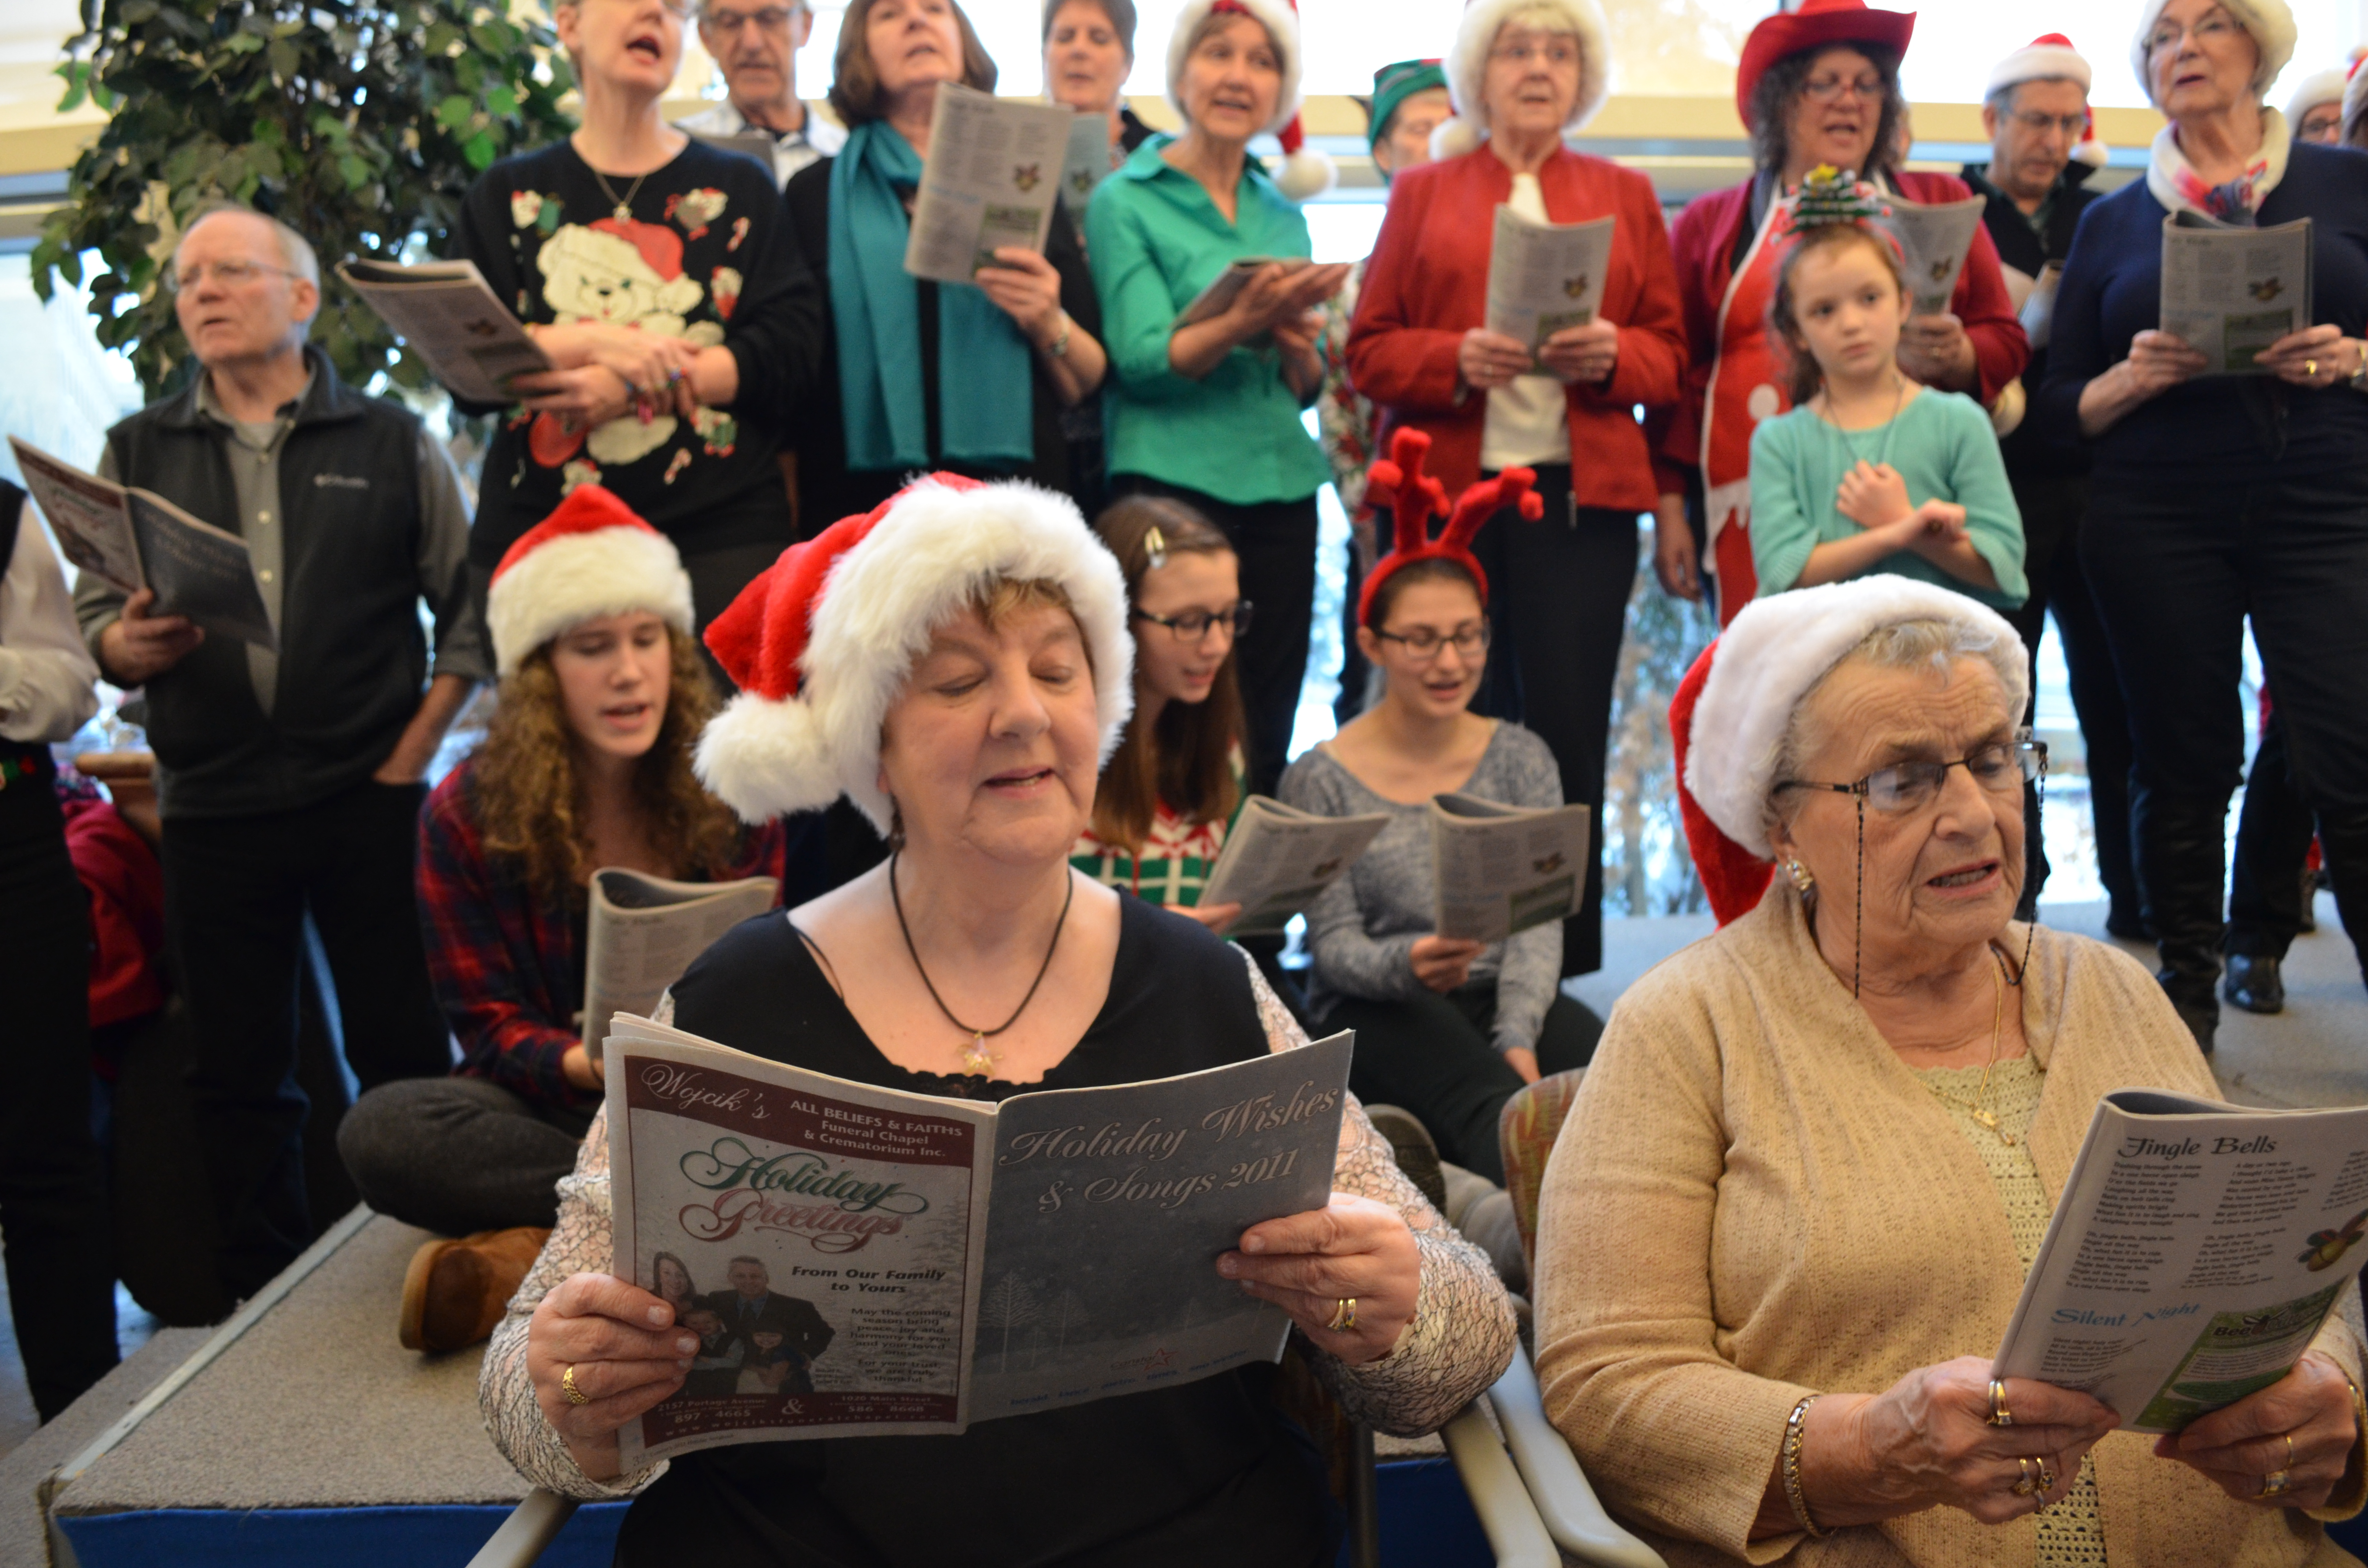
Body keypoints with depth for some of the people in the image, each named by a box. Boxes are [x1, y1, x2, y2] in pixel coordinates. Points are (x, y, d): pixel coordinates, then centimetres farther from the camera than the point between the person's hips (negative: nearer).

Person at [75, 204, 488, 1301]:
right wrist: (133, 646, -12)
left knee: (403, 1050, 2)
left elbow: (468, 611, 4)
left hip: (368, 801, -2)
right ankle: (264, 1302, 20)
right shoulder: (137, 453, 12)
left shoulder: (391, 442, 6)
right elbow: (93, 622, 11)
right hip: (211, 810, 2)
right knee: (237, 1074, 8)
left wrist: (415, 750, -4)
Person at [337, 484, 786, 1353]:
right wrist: (585, 1063, -26)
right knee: (380, 1130, -32)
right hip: (553, 1108, 0)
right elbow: (489, 1025, -3)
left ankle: (532, 1248, -31)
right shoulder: (467, 814, -1)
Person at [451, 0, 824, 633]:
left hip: (720, 535, -1)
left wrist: (633, 388, -9)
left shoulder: (740, 189, 13)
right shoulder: (508, 195, 15)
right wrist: (598, 342, -12)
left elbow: (793, 361, 0)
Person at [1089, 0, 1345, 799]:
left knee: (1267, 738, 5)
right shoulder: (1125, 200, 0)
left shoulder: (1282, 213, 15)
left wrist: (1295, 338, -9)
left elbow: (1306, 388, 13)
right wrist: (1239, 323, -26)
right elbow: (1140, 360, -11)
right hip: (1172, 486, -5)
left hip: (1281, 488, 5)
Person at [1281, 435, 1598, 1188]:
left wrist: (1518, 1038, -15)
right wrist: (1409, 964, -28)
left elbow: (1538, 920, 3)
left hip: (1501, 994, 4)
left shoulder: (1521, 759, 12)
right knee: (1487, 1101, -36)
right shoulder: (1321, 780, 2)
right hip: (1375, 1013, -3)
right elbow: (1334, 942, -4)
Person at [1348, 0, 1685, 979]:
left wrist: (1613, 356, -9)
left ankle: (1566, 962, 3)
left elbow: (1669, 354, 13)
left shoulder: (1625, 196, 17)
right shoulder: (1422, 193, 14)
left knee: (1568, 723, -6)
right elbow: (1368, 350, 7)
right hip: (1445, 489, 0)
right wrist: (1454, 359, -12)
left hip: (1581, 492, 1)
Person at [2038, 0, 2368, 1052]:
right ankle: (2186, 996, 14)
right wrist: (2132, 377, -10)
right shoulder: (2114, 222, 12)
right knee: (2184, 765, 4)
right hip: (2158, 523, 1)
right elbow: (2060, 402, 9)